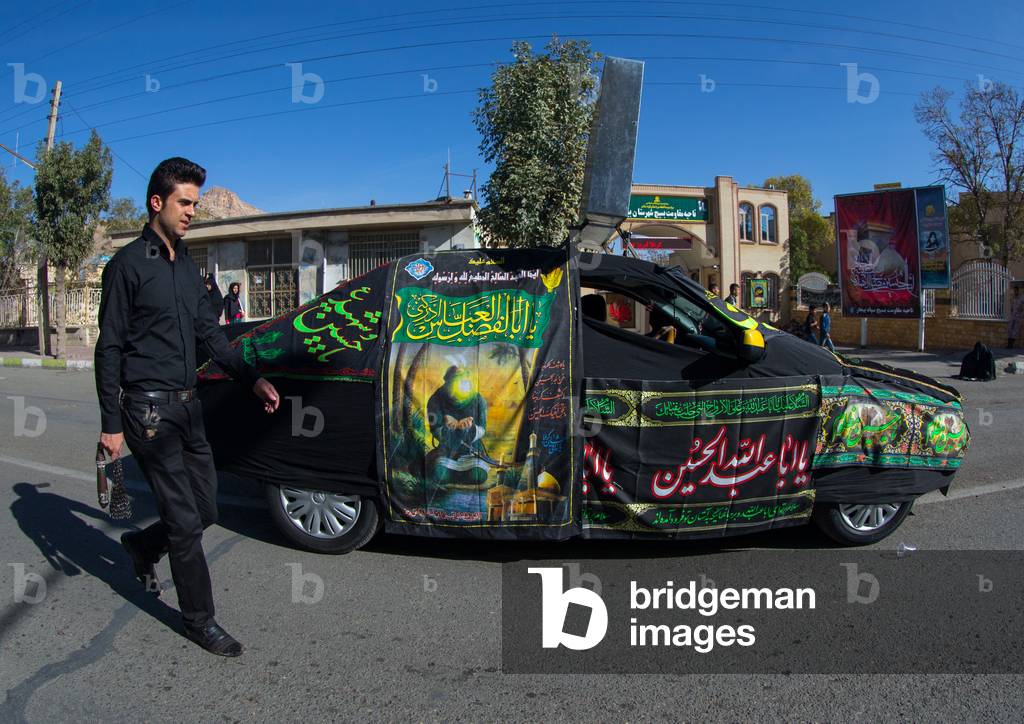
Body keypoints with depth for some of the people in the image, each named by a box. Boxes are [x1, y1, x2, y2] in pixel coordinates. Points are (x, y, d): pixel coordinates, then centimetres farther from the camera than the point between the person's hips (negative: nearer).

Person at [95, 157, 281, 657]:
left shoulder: (186, 265, 14)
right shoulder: (129, 264, -8)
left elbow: (209, 332, 18)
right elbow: (109, 349, -9)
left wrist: (252, 379, 7)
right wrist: (112, 424, -12)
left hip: (187, 406, 7)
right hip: (149, 409, -7)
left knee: (205, 511, 12)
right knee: (185, 521, -3)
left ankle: (142, 546, 40)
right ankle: (200, 621, 12)